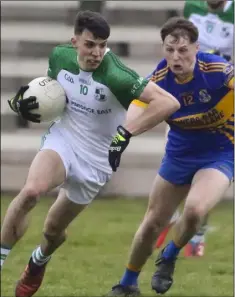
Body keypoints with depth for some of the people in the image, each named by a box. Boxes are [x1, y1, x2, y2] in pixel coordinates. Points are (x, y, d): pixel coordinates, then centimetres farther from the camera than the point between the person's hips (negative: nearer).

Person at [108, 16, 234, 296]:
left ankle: (169, 258, 3)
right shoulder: (159, 78, -18)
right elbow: (137, 111, -27)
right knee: (153, 223, 10)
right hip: (179, 154, 4)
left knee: (194, 210, -30)